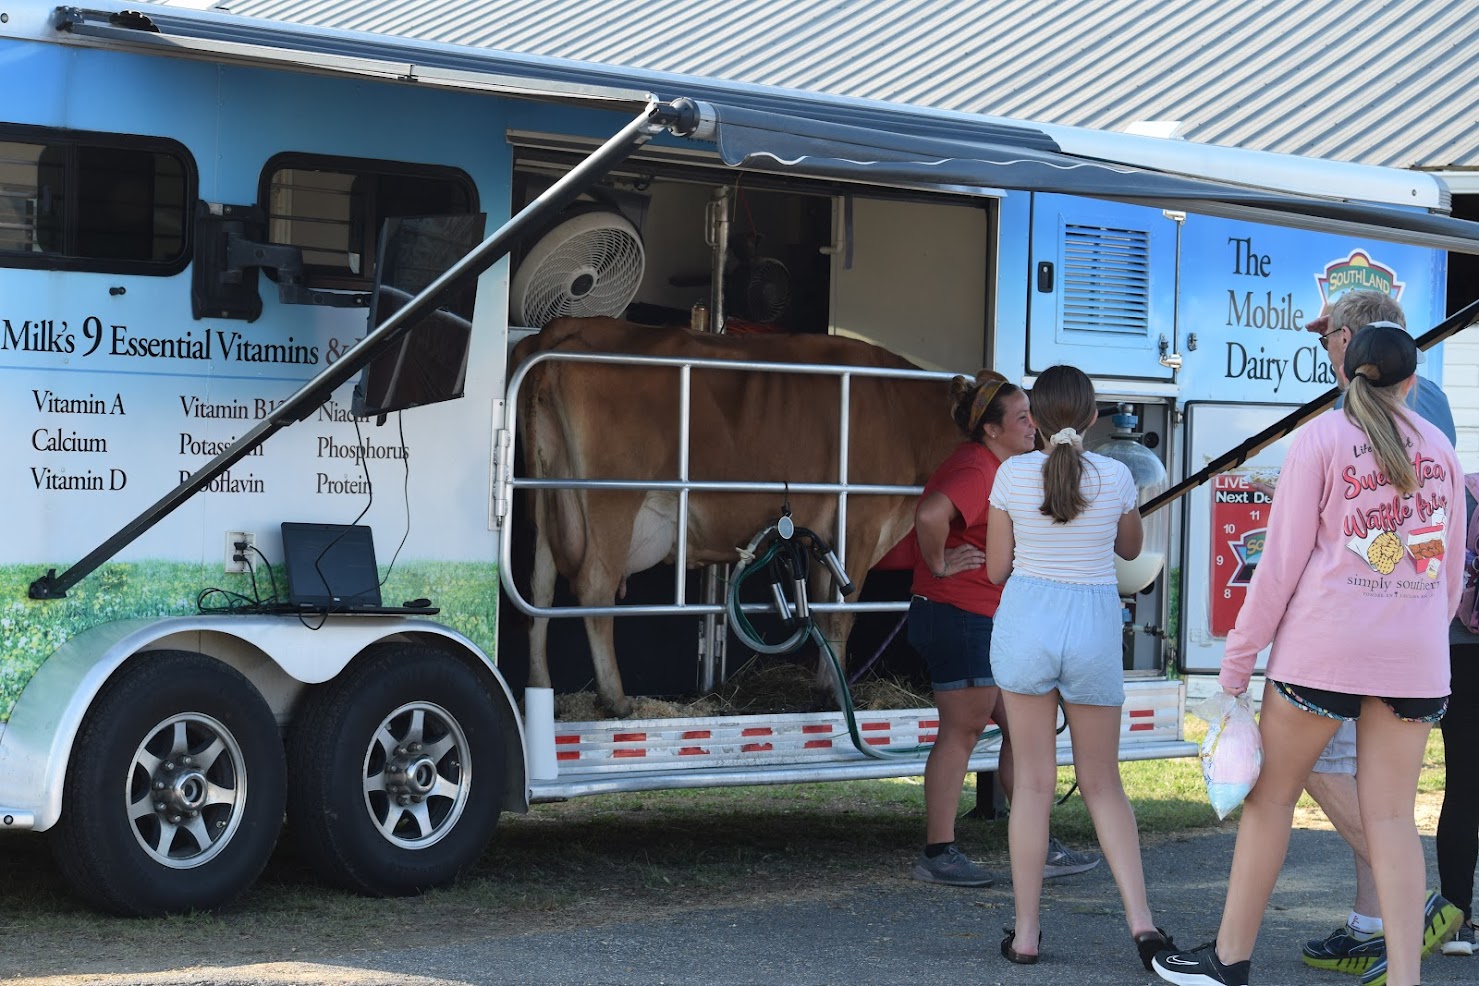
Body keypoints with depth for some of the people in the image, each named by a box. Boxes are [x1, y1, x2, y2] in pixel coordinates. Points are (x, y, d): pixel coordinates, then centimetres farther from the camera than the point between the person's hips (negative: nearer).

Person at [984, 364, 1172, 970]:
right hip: (1094, 624, 1)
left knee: (1034, 782, 5)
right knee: (1102, 783, 11)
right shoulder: (1115, 477, 0)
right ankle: (1140, 919, -1)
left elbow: (996, 568, 5)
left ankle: (1026, 933, 6)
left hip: (1026, 618, -1)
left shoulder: (1013, 475, -3)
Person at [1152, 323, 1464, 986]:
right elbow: (1452, 568, 14)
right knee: (1392, 816, 4)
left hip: (1325, 644, -3)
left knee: (1272, 794, 9)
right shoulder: (1440, 448, 10)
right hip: (1416, 656, 3)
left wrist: (1239, 655, 1)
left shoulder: (1321, 438, -2)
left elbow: (1283, 558, -5)